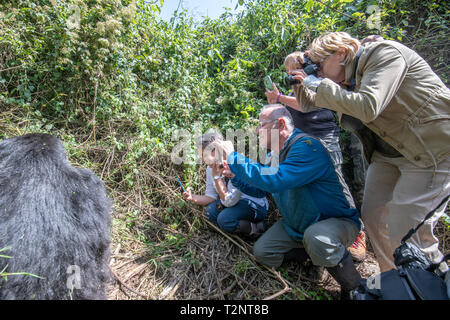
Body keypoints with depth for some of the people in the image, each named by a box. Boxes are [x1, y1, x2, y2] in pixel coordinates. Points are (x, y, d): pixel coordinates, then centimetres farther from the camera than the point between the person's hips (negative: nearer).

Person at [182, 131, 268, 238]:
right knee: (211, 210, -13)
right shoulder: (210, 169, -3)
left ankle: (255, 228, -5)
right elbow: (211, 197, 3)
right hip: (237, 203, 8)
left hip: (257, 205, -8)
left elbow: (229, 201, -28)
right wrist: (192, 198, -16)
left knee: (224, 218, -27)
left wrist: (217, 176, -29)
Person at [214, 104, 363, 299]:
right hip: (296, 225, 8)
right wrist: (235, 176, -4)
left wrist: (234, 157, -31)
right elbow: (259, 188, 14)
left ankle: (353, 288, -10)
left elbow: (273, 180, -40)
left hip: (336, 220, -8)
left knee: (316, 237, -39)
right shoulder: (273, 154, 3)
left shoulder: (306, 146, -26)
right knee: (262, 252, 0)